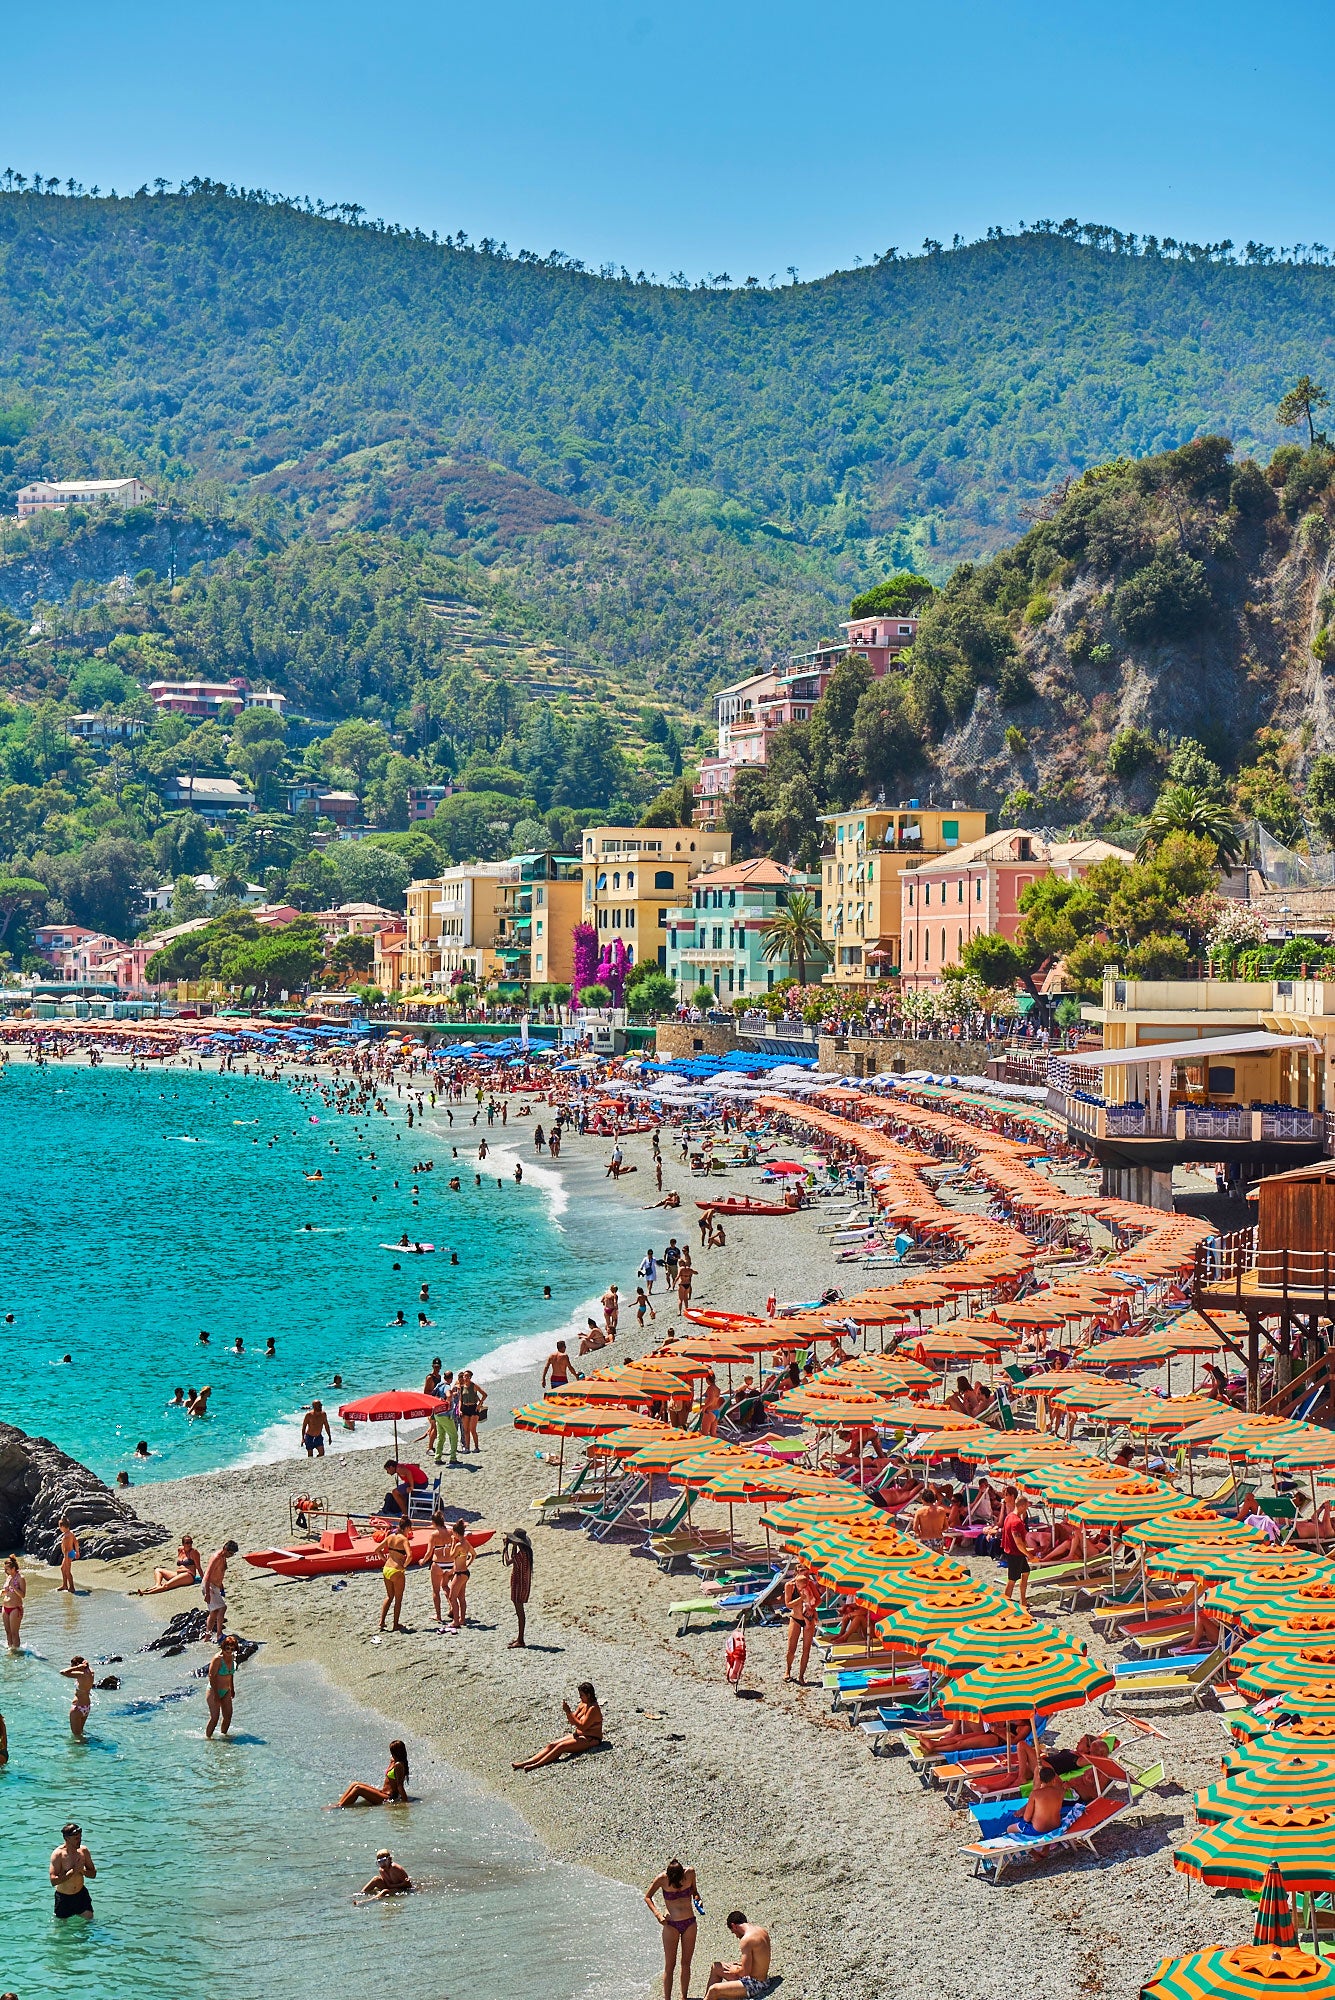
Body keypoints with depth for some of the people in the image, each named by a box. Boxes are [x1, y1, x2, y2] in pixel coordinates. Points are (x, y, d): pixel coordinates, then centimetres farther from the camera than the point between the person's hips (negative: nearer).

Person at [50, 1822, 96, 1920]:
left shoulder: (83, 1851, -6)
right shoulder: (58, 1854, -20)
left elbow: (93, 1874, 2)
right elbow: (54, 1881, -26)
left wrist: (82, 1870, -19)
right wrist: (73, 1871, -28)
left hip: (81, 1894, 4)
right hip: (63, 1897, -4)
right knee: (62, 1923, 10)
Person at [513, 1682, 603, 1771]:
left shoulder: (593, 1709, -17)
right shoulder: (583, 1704, 10)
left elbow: (582, 1727, -22)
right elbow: (572, 1722, 12)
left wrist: (569, 1712, -22)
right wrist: (567, 1712, -7)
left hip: (591, 1739, -9)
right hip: (579, 1735, 9)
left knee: (561, 1746, -27)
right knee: (552, 1745, -9)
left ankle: (537, 1765, -34)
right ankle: (525, 1763, -19)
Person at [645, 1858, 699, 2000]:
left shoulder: (690, 1873, -8)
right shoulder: (662, 1879, -14)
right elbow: (647, 1897, -1)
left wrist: (696, 1898, -9)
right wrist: (657, 1914, -13)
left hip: (689, 1924, 3)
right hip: (671, 1925, -3)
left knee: (686, 1963, 9)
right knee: (669, 1965, -1)